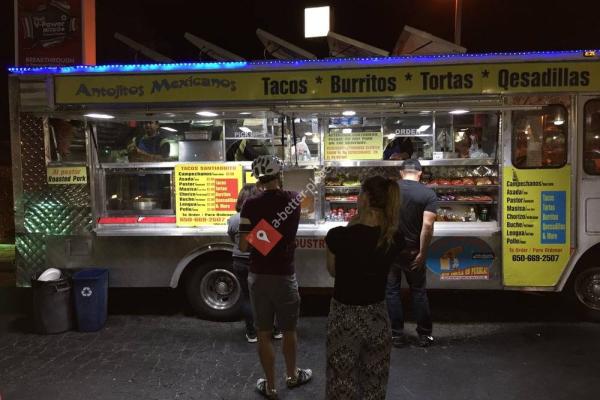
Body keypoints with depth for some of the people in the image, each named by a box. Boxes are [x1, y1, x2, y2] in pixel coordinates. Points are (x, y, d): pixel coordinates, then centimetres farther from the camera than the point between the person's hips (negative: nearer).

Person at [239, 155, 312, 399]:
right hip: (285, 276, 1)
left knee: (263, 333, 11)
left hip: (258, 276, -1)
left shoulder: (251, 205, -10)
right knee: (288, 330, 19)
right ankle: (292, 375, 38)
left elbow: (243, 246, -10)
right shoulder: (293, 200, -4)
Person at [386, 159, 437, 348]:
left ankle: (397, 335, 17)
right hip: (412, 251, -1)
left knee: (392, 291, 10)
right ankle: (425, 334, 22)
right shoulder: (428, 193, -7)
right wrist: (422, 253, -11)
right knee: (418, 291, 14)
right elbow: (427, 225, -17)